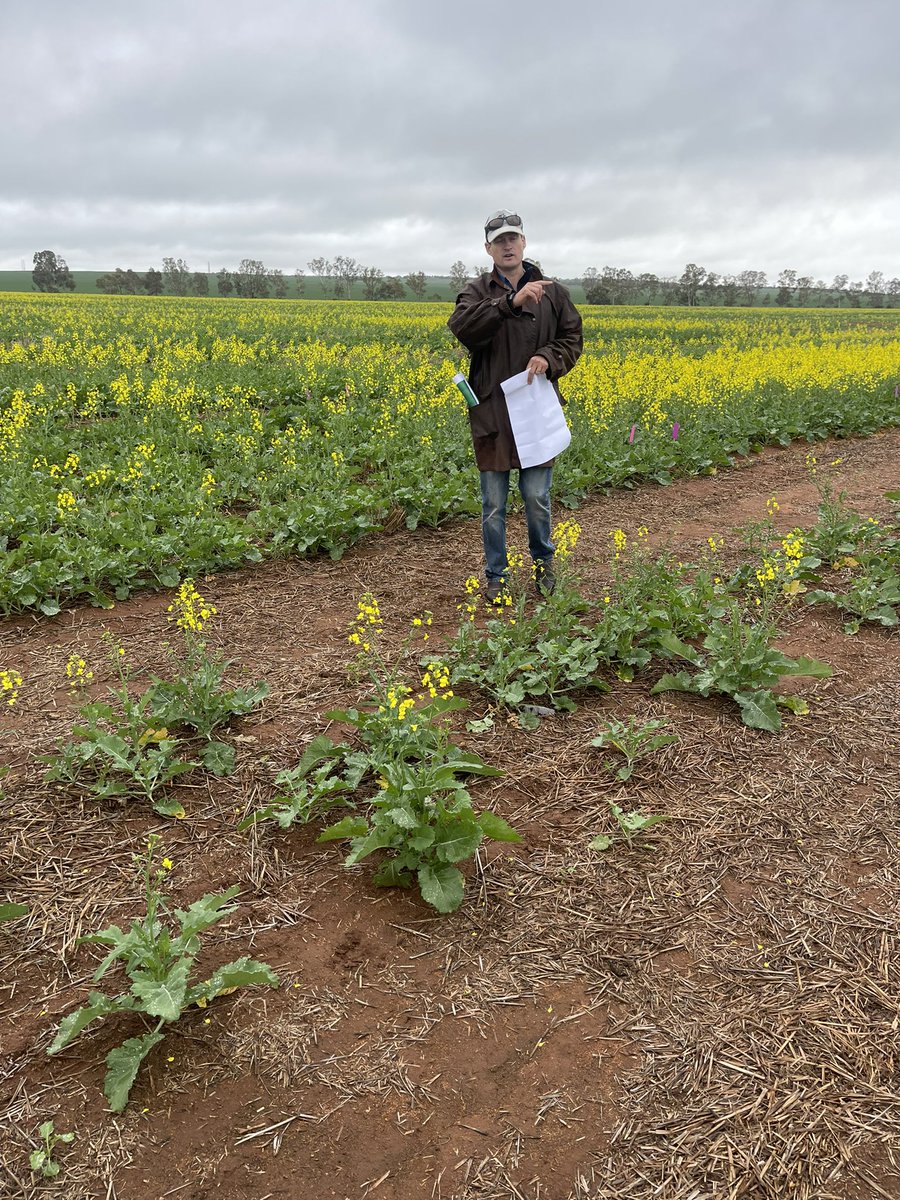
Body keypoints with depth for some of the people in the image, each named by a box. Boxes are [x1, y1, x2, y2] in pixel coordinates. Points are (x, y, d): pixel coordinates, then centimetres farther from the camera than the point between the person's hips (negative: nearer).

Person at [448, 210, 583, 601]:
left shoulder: (551, 291, 7)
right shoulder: (477, 290, 2)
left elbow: (572, 338, 10)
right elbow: (462, 327, -18)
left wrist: (549, 358, -12)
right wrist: (512, 301, -27)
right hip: (491, 410, 0)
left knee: (537, 497, 4)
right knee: (493, 502, 6)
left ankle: (543, 562, 29)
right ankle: (495, 577, 20)